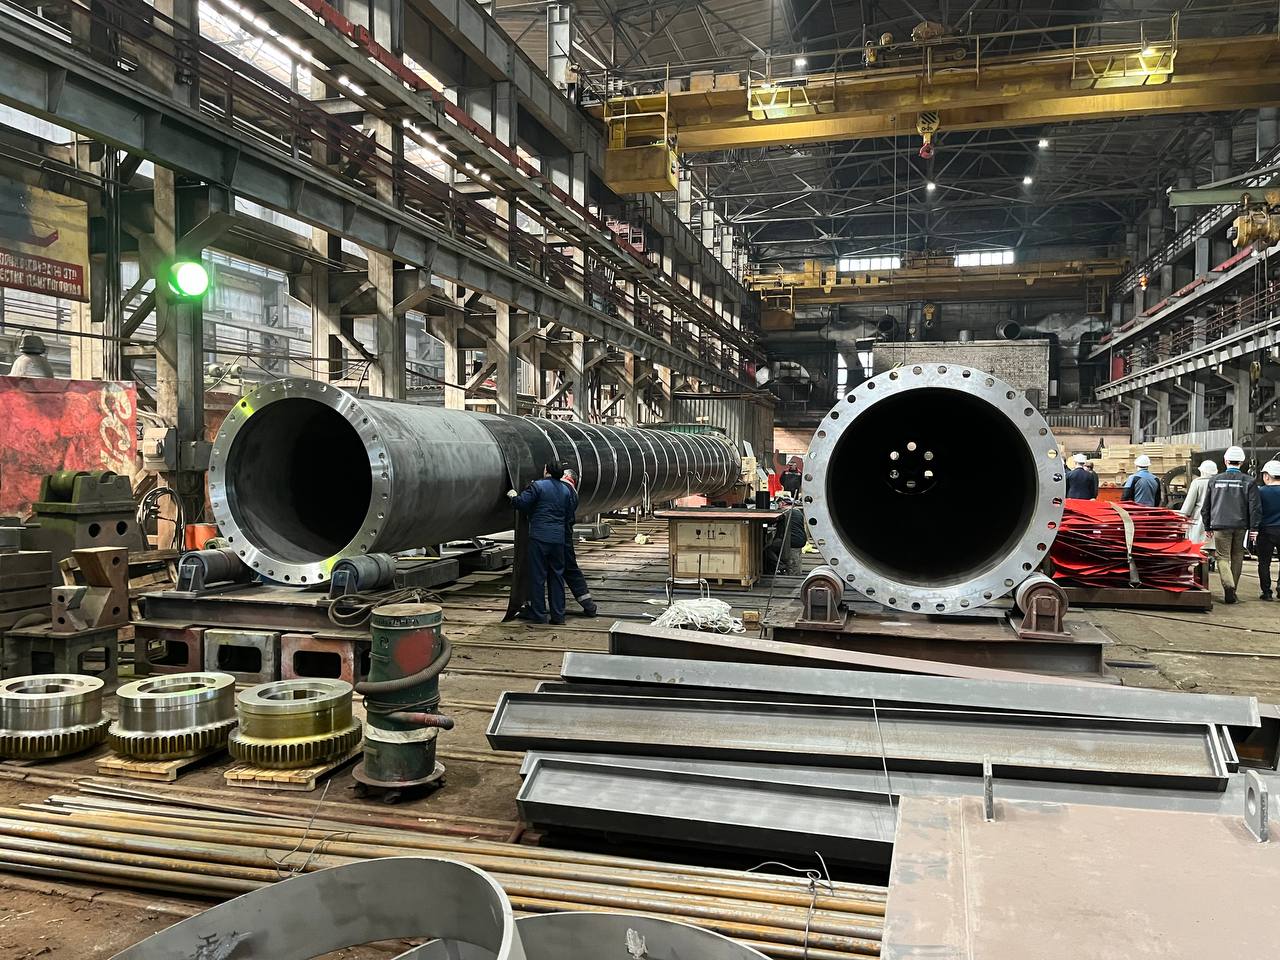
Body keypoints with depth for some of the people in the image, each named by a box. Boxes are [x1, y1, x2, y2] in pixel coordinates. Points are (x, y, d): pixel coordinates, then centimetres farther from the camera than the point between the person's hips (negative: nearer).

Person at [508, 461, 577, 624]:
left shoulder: (538, 486, -7)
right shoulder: (566, 490, 12)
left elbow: (521, 502, -12)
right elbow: (569, 513, 15)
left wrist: (513, 496, 8)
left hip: (539, 537, -5)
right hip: (559, 537, 5)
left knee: (537, 575, 2)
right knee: (557, 575, 12)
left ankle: (538, 614, 5)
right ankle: (558, 615, 14)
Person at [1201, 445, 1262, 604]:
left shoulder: (1214, 480, 5)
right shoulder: (1248, 481, 0)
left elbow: (1205, 506, 10)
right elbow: (1255, 507, -4)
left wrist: (1207, 526, 18)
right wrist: (1254, 528, 0)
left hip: (1220, 525, 0)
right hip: (1241, 526, 1)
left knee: (1223, 557, -1)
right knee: (1237, 557, 13)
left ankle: (1228, 586, -25)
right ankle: (1232, 591, 18)